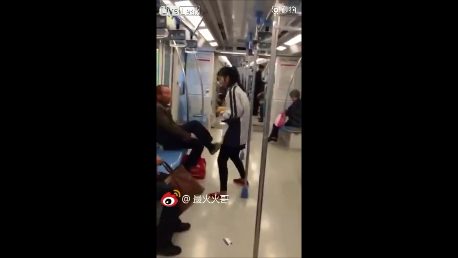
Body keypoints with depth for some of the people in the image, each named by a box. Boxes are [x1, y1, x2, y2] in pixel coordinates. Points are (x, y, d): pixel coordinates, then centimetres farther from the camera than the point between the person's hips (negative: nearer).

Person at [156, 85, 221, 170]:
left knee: (198, 143, 3)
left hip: (171, 135, 10)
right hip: (166, 139, -10)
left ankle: (188, 167, 12)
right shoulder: (158, 108, -18)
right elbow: (167, 126, -26)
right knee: (194, 125, -20)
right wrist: (185, 135, -23)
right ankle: (210, 146, -7)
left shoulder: (163, 107, 15)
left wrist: (185, 133, 5)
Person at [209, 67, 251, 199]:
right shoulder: (238, 89, 14)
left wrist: (222, 114, -6)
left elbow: (234, 114, -22)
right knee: (233, 155, 27)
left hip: (235, 131, -10)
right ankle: (243, 178, 46)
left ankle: (223, 192, 2)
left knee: (222, 159, -5)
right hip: (239, 130, 10)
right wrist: (225, 111, 4)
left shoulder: (232, 91, -17)